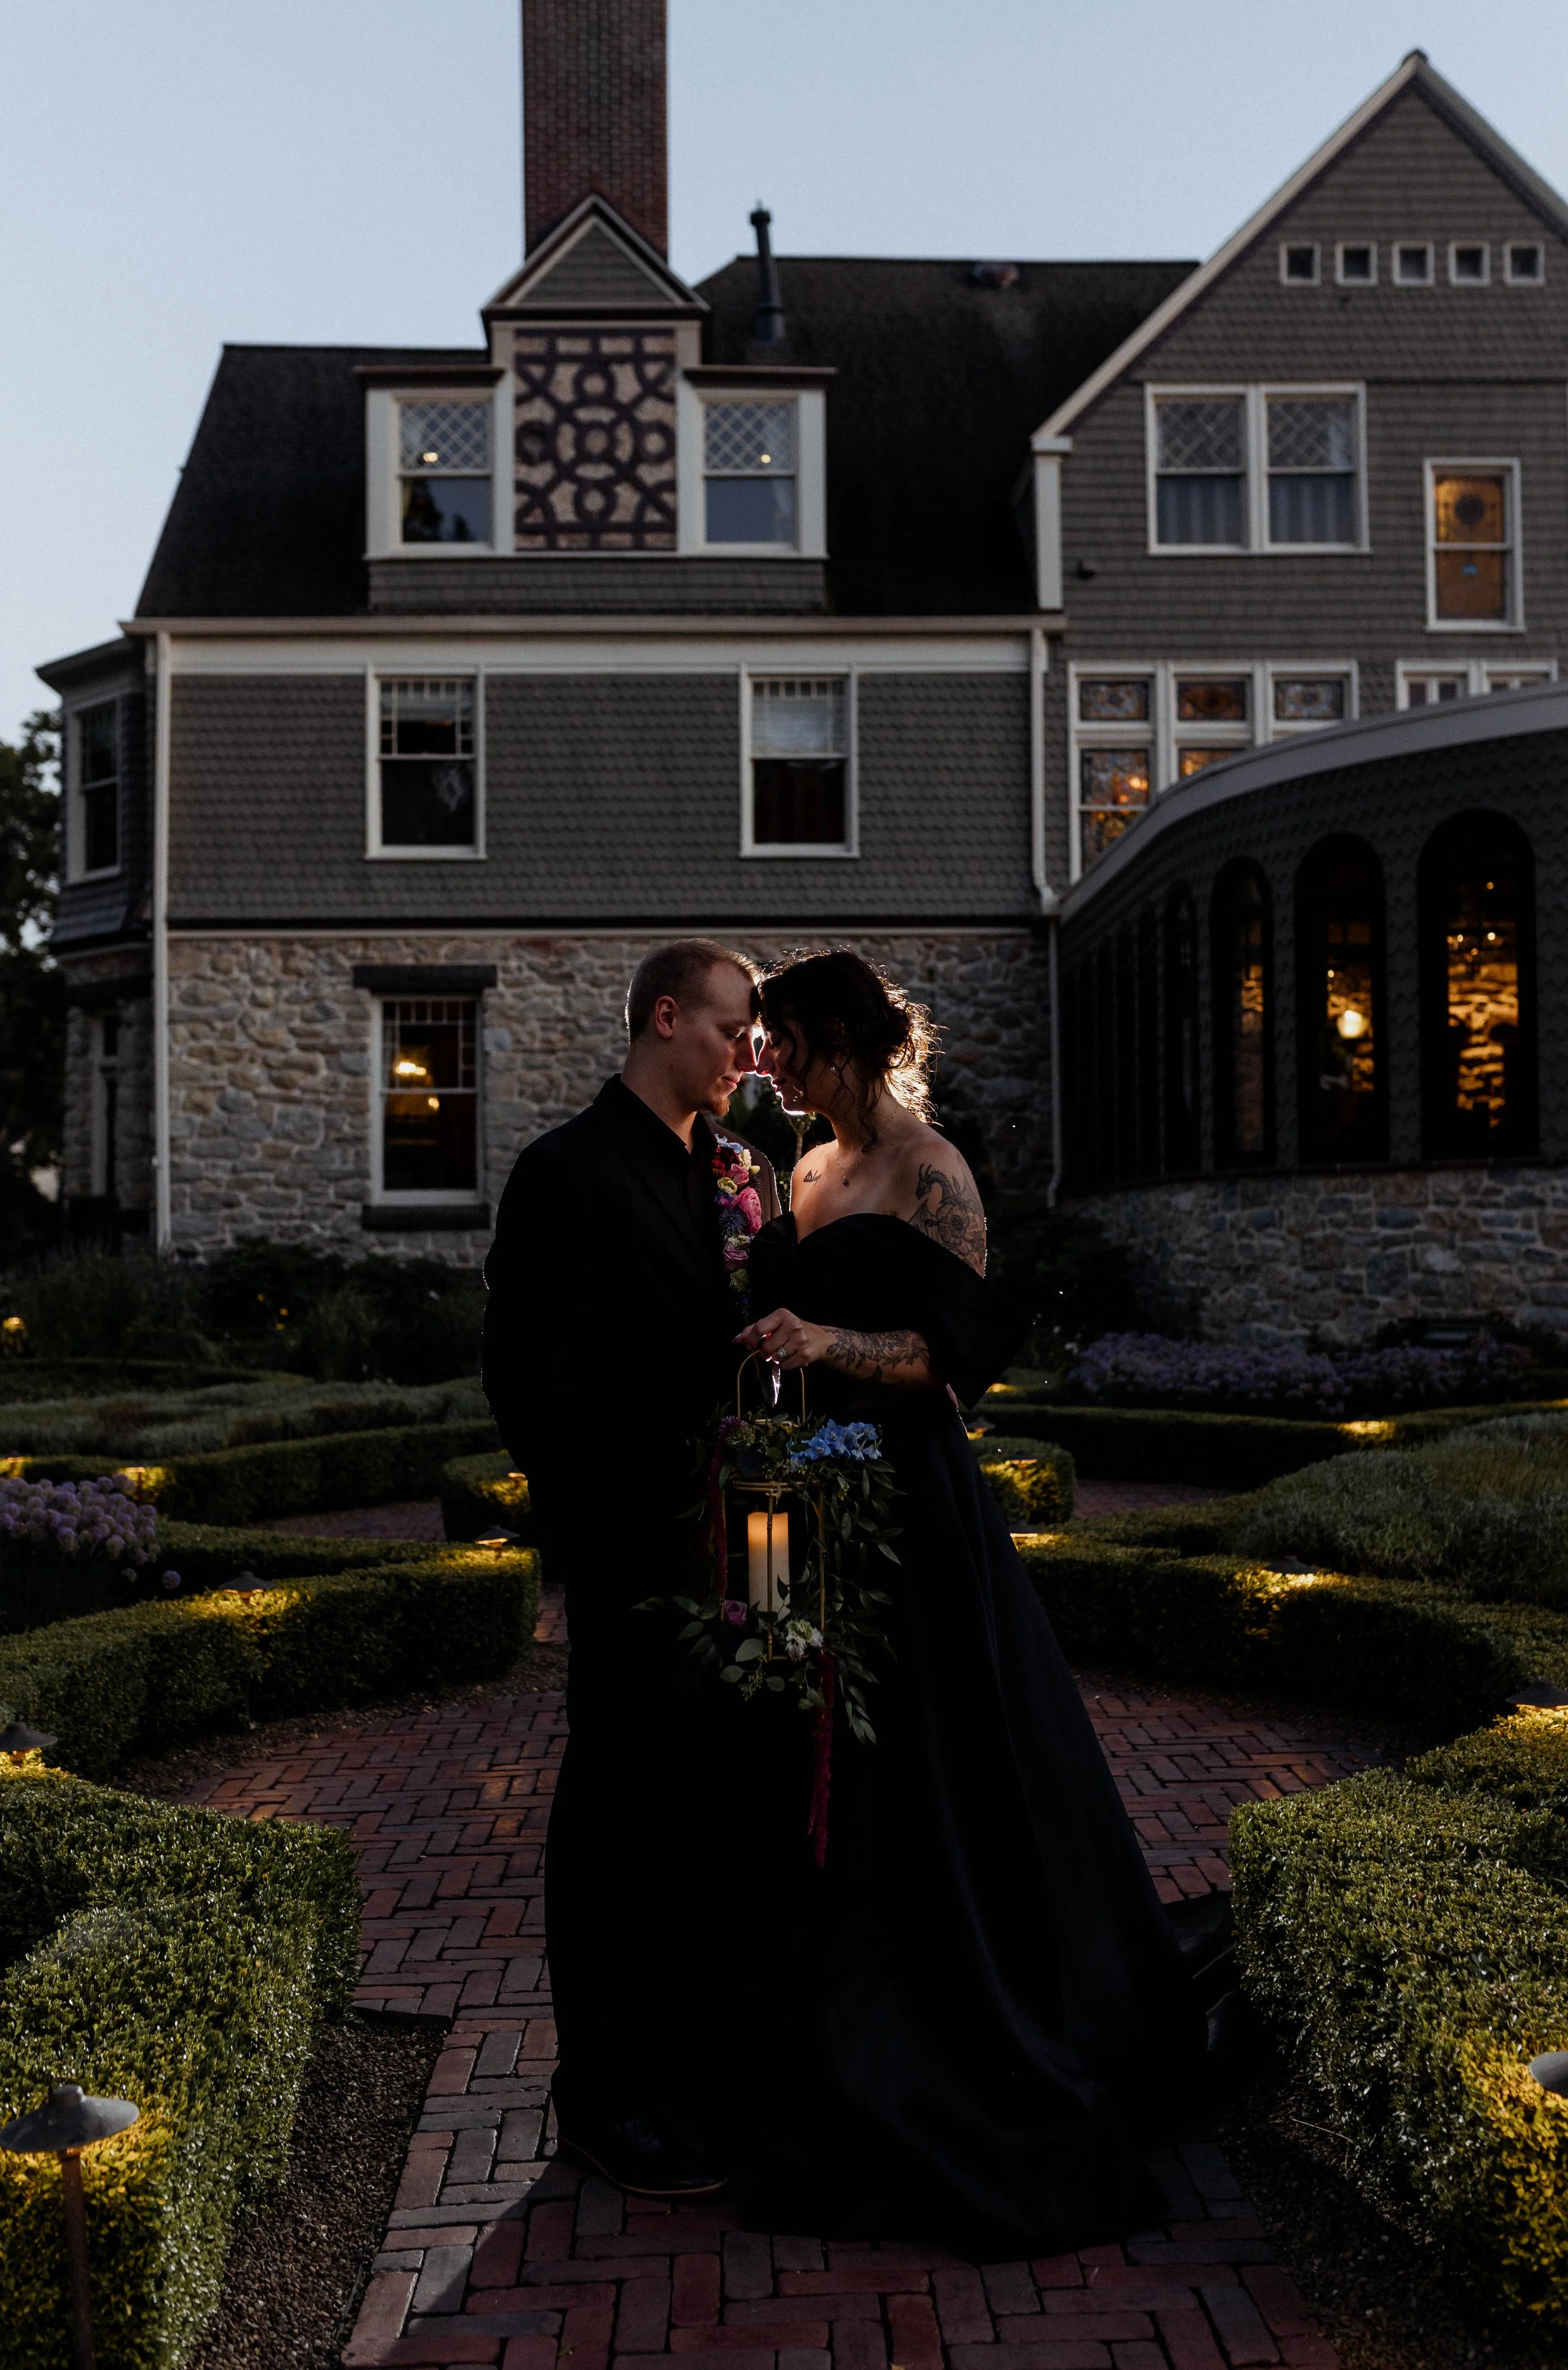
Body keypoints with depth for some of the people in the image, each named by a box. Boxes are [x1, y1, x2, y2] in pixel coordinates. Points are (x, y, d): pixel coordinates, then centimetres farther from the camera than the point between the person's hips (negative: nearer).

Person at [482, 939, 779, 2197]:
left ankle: (706, 2061, 32)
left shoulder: (739, 1170, 12)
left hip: (738, 1537, 7)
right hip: (638, 1549, -7)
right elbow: (527, 1372, -13)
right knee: (621, 1810, 5)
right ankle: (610, 2099, 19)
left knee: (712, 1805, 16)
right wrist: (603, 1528, -16)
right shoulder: (569, 1171, -10)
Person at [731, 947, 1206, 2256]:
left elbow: (965, 1348, -18)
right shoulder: (810, 1174, 13)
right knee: (826, 1789, 13)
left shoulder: (927, 1170, -11)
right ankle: (841, 2060, 27)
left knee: (928, 1788, 0)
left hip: (907, 1506, -8)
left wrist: (835, 1345, -30)